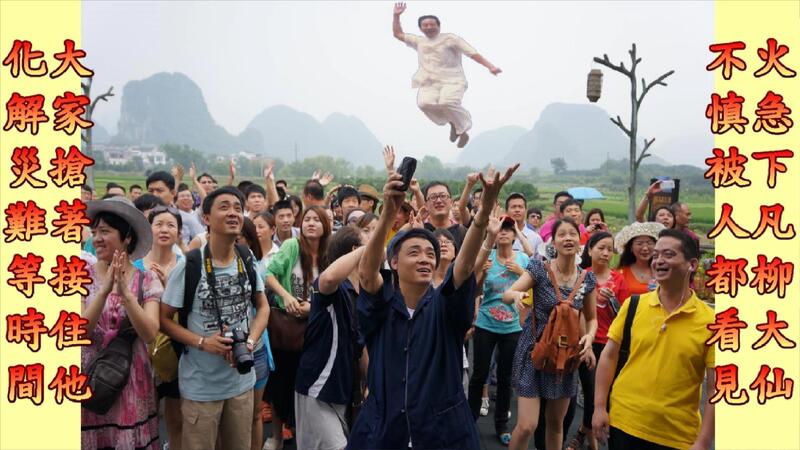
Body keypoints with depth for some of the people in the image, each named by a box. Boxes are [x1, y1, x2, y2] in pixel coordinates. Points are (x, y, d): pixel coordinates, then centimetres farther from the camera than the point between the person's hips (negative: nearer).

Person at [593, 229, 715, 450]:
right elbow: (609, 356, 2)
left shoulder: (709, 320, -7)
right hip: (623, 423, 1)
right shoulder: (633, 305, -2)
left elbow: (714, 388, -7)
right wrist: (599, 407, -2)